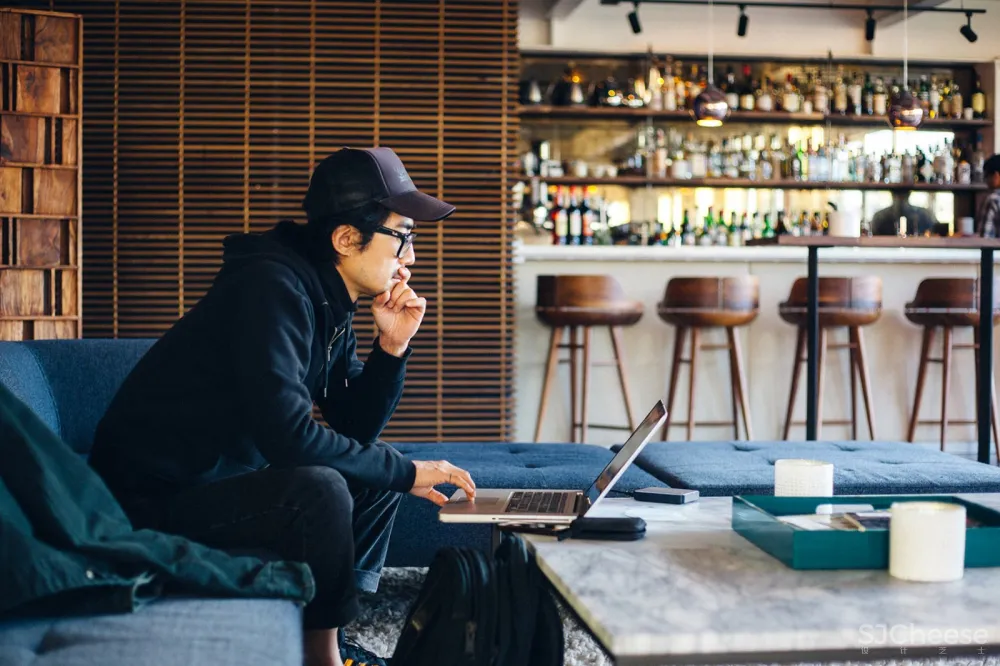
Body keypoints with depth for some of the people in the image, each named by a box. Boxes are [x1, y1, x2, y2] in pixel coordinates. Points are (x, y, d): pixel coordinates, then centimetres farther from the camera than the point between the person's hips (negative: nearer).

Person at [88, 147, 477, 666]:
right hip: (153, 500, -10)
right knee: (319, 490, -30)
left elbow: (358, 428, 9)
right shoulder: (273, 288, -24)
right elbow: (288, 434, -32)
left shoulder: (331, 303, 5)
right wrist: (405, 473, -21)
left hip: (224, 476, 10)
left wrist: (392, 345, -7)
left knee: (377, 472, 11)